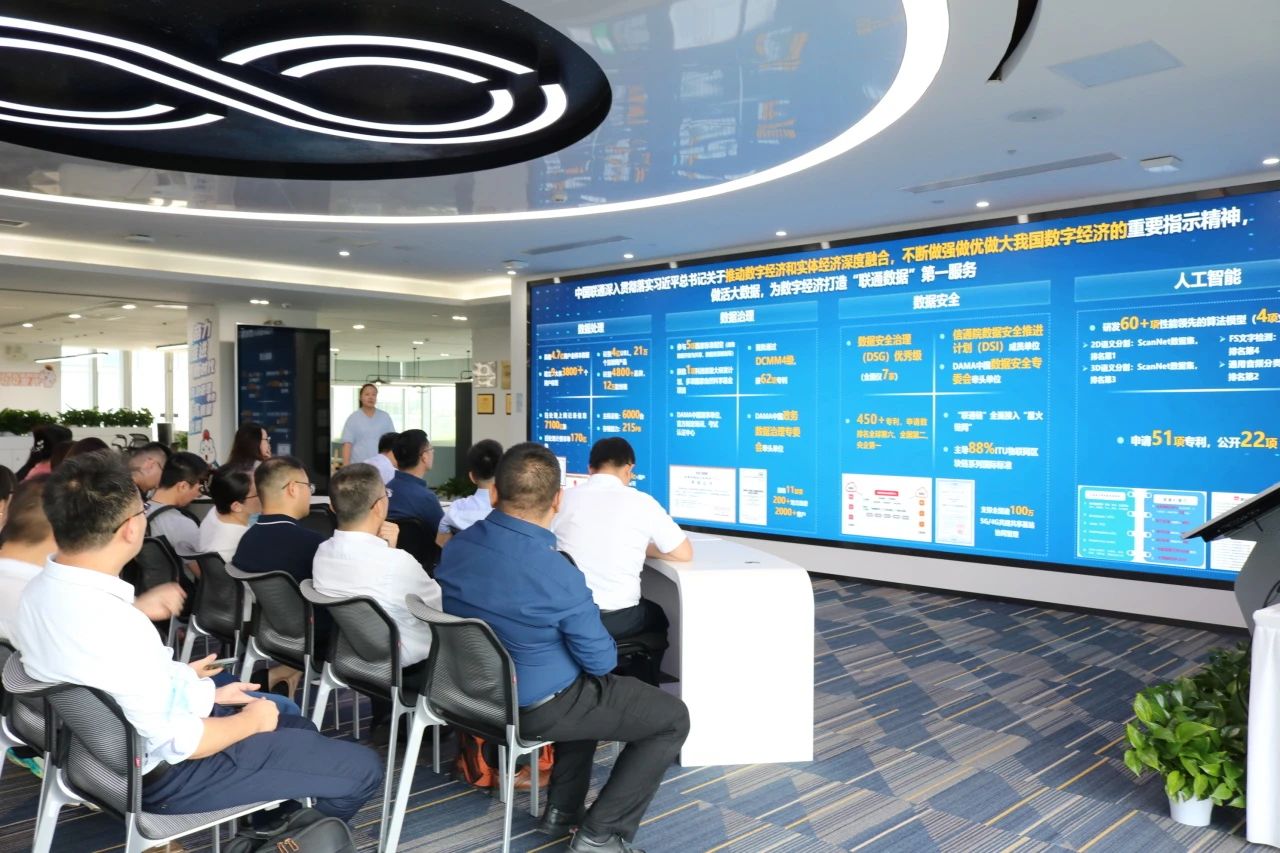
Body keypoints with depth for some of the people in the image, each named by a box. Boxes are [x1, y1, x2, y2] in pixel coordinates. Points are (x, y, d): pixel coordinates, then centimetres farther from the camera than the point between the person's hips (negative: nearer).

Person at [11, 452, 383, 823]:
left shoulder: (41, 591, -4)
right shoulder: (113, 623, -34)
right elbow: (178, 743, -27)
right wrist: (252, 720, -10)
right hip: (166, 773, -9)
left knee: (297, 725, 24)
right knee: (363, 766, 0)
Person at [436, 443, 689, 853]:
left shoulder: (456, 546, -9)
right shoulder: (557, 574, -30)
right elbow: (601, 661, -18)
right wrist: (605, 648, 6)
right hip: (537, 708, -7)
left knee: (591, 690, 33)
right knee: (672, 718, 7)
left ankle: (562, 806, 32)